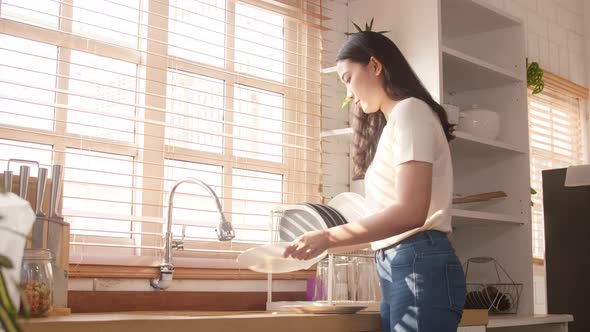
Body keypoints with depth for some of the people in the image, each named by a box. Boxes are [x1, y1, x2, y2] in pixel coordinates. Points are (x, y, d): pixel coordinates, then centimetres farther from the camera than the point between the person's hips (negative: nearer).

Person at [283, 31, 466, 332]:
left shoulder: (409, 111, -6)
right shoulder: (393, 122, 22)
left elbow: (411, 213, -17)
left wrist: (329, 237, -16)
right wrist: (331, 242, 14)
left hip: (420, 267, -9)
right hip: (398, 269, 9)